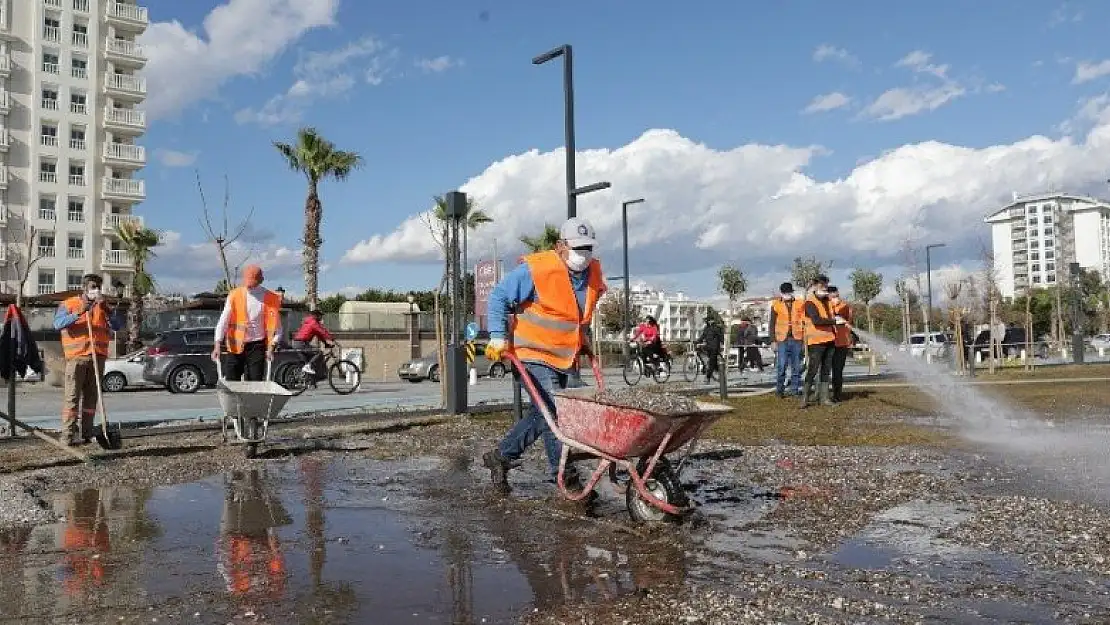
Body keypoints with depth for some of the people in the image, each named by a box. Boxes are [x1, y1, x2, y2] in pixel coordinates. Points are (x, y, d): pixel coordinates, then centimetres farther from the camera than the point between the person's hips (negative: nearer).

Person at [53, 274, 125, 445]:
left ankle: (86, 434, 10)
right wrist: (78, 313, -22)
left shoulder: (103, 306, 17)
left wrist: (107, 308, -8)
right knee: (72, 396, -7)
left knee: (91, 397, 5)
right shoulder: (69, 304, 6)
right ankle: (68, 435, -9)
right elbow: (58, 324, -10)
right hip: (76, 356, -4)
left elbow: (118, 325, 5)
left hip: (98, 356, 4)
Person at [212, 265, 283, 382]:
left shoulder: (271, 298, -2)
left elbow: (276, 327, 1)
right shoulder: (235, 295, -1)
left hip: (257, 346, -1)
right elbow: (223, 321, -4)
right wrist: (218, 345, -13)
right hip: (235, 346, 1)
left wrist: (271, 347, -9)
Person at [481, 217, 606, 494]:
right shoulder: (535, 269, -17)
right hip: (535, 354, -8)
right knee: (552, 413, -11)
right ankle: (566, 477, -1)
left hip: (565, 357, 8)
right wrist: (498, 337, -14)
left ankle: (501, 456, 30)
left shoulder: (593, 273, 4)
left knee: (543, 414, 14)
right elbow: (499, 297, -10)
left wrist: (582, 341, 21)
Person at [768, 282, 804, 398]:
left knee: (796, 366, 4)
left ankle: (795, 389, 12)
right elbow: (772, 324, 6)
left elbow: (804, 322, 10)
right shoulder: (776, 305, 6)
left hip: (797, 339, 2)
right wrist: (773, 341, 0)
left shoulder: (800, 304, 10)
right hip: (782, 339, -2)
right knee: (781, 365, -7)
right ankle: (779, 390, 2)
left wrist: (805, 338, 2)